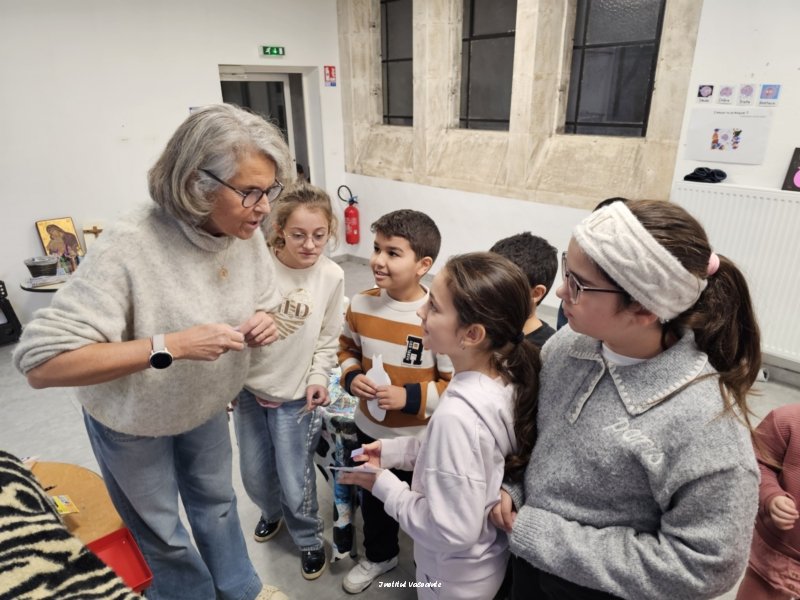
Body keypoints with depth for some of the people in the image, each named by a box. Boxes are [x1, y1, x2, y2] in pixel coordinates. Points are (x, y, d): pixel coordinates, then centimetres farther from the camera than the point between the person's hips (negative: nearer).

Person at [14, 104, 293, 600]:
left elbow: (262, 306, 0)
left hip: (207, 403, 5)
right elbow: (42, 364, -35)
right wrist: (170, 345, -42)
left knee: (217, 501, 27)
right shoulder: (129, 248, -36)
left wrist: (262, 326, -24)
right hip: (133, 419, -4)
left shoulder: (248, 234, -18)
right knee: (159, 529, 20)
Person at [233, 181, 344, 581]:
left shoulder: (332, 276, -14)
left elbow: (328, 339, -1)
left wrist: (319, 378, -11)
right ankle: (272, 512, 54)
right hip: (248, 387, 1)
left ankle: (308, 538, 38)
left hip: (296, 396, -1)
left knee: (295, 483, 7)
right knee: (255, 476, 20)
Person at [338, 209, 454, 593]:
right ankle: (379, 556, 57)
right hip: (369, 428, 5)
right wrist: (351, 378, -13)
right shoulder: (361, 304, -10)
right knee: (373, 500, 28)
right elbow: (347, 349, 7)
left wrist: (409, 397, -29)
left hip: (419, 439, -4)